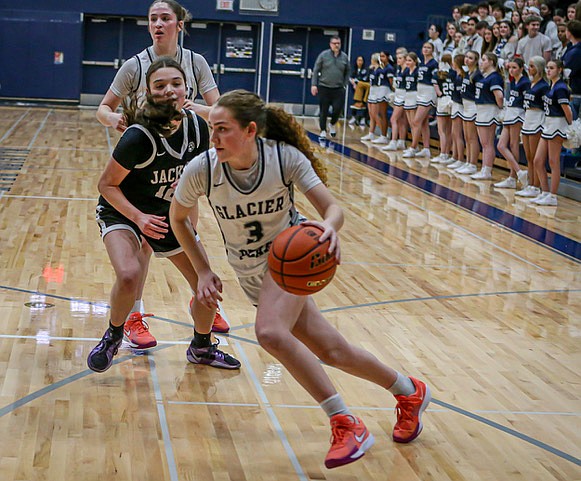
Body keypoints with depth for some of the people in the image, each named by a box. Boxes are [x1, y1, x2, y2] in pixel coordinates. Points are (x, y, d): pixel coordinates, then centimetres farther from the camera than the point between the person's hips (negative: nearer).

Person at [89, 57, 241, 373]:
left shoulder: (198, 128, -13)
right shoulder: (139, 137, -30)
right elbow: (107, 184, -19)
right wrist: (139, 218, -31)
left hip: (170, 216, 5)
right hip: (122, 212, -5)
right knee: (129, 275, -32)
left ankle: (202, 347, 33)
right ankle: (113, 336, -1)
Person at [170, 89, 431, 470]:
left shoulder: (285, 157, -23)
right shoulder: (202, 170, -18)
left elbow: (332, 206, -23)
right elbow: (178, 218, 0)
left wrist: (330, 227, -47)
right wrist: (204, 272, -7)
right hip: (252, 274, 4)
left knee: (270, 332, -31)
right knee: (332, 352, 6)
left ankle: (347, 424, -21)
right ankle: (409, 392, 31)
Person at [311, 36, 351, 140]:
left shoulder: (344, 57, 6)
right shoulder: (323, 55, -1)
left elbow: (347, 72, 14)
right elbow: (316, 70, 1)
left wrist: (345, 85, 6)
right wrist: (314, 84, -5)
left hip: (338, 89, 1)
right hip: (324, 88, -1)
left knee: (337, 110, -5)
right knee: (323, 111, 3)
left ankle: (332, 124, 24)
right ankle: (323, 131, 14)